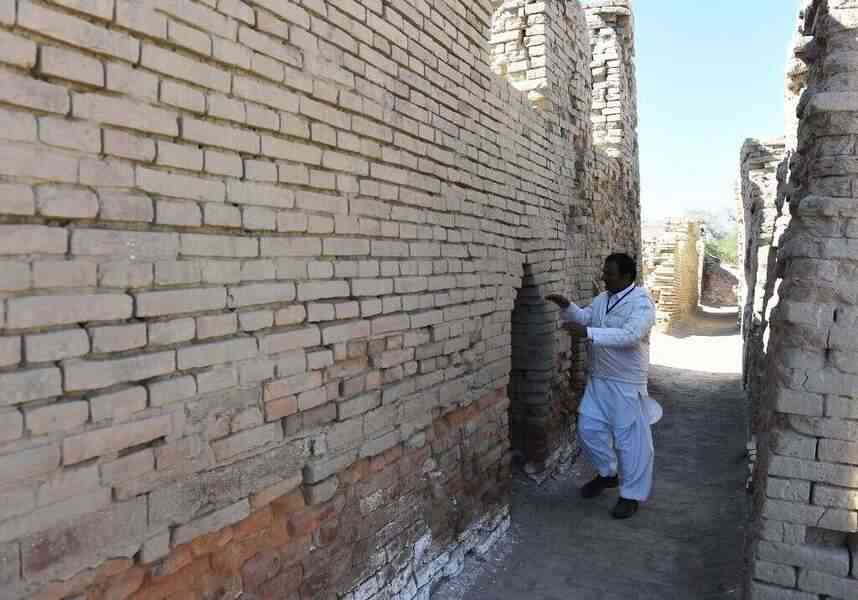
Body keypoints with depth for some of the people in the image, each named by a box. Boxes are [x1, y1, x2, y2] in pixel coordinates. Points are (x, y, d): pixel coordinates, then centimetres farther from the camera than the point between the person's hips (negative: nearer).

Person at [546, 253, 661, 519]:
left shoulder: (641, 303, -18)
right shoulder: (602, 299, 7)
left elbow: (629, 336, -32)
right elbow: (583, 317, 8)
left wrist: (587, 333, -39)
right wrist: (566, 306, -13)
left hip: (627, 384, -8)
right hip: (598, 379, 8)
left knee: (630, 438, 3)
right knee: (588, 428, 13)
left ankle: (632, 494, 18)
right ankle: (608, 473, 35)